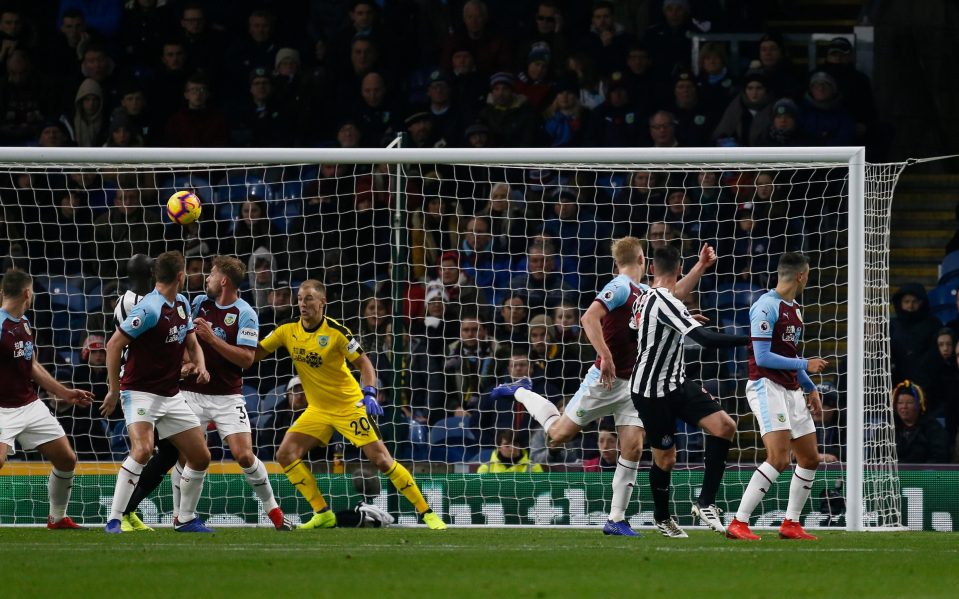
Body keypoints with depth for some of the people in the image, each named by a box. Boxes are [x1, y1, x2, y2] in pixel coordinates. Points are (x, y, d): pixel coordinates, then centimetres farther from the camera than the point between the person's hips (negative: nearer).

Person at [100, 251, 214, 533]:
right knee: (143, 449, -29)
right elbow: (114, 345, -18)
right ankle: (114, 519, -24)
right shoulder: (150, 309, -19)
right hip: (141, 393, -8)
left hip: (171, 395, 8)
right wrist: (114, 390, -13)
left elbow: (192, 343, 19)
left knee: (200, 457, 6)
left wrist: (200, 366, -4)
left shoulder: (182, 304, 8)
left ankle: (185, 518, 23)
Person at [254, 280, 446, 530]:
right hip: (317, 410, 5)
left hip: (349, 406, -5)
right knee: (285, 454, -10)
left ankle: (427, 512, -1)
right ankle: (323, 513, -1)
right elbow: (253, 354, -2)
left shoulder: (336, 332, -17)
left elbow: (363, 362, -14)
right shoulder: (288, 331, -4)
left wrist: (370, 393, -29)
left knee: (381, 460, -11)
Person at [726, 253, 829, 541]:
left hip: (791, 391, 10)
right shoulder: (766, 307, -13)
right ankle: (738, 524, -19)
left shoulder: (794, 309, 16)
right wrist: (805, 365, -12)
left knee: (810, 459, 10)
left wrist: (811, 389, 21)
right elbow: (762, 357, -18)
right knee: (778, 459, -20)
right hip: (767, 387, -10)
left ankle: (791, 524, 19)